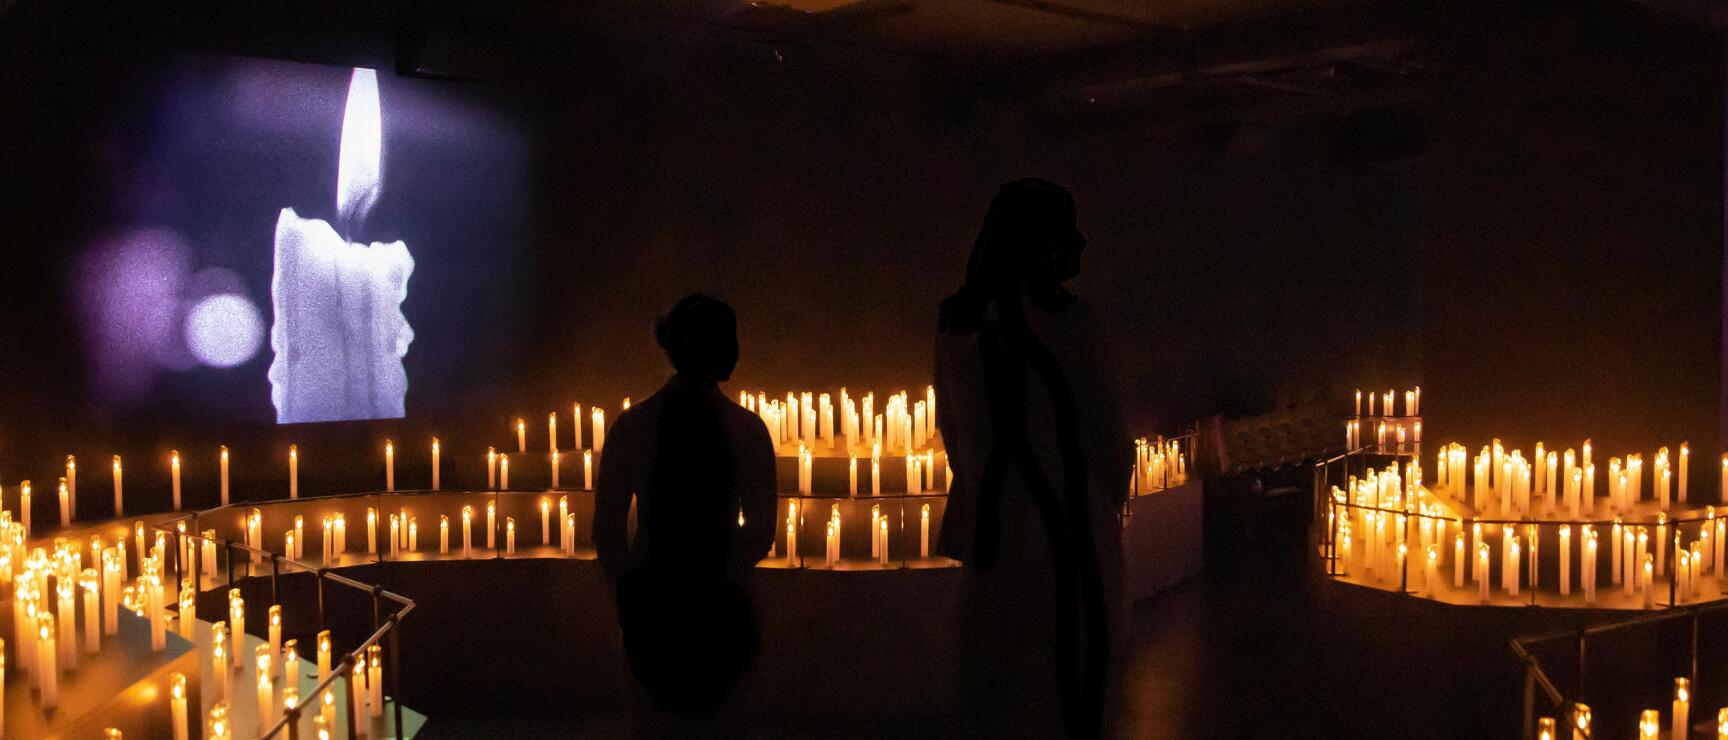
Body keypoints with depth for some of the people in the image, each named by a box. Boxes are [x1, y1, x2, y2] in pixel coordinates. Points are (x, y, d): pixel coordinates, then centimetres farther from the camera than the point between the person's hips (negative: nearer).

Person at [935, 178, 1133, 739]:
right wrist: (1107, 497, 12)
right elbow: (1105, 430, -5)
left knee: (991, 680, 15)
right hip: (1065, 523, -5)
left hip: (991, 520, 5)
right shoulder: (1066, 318, -11)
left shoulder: (958, 323, 5)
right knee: (1067, 680, 5)